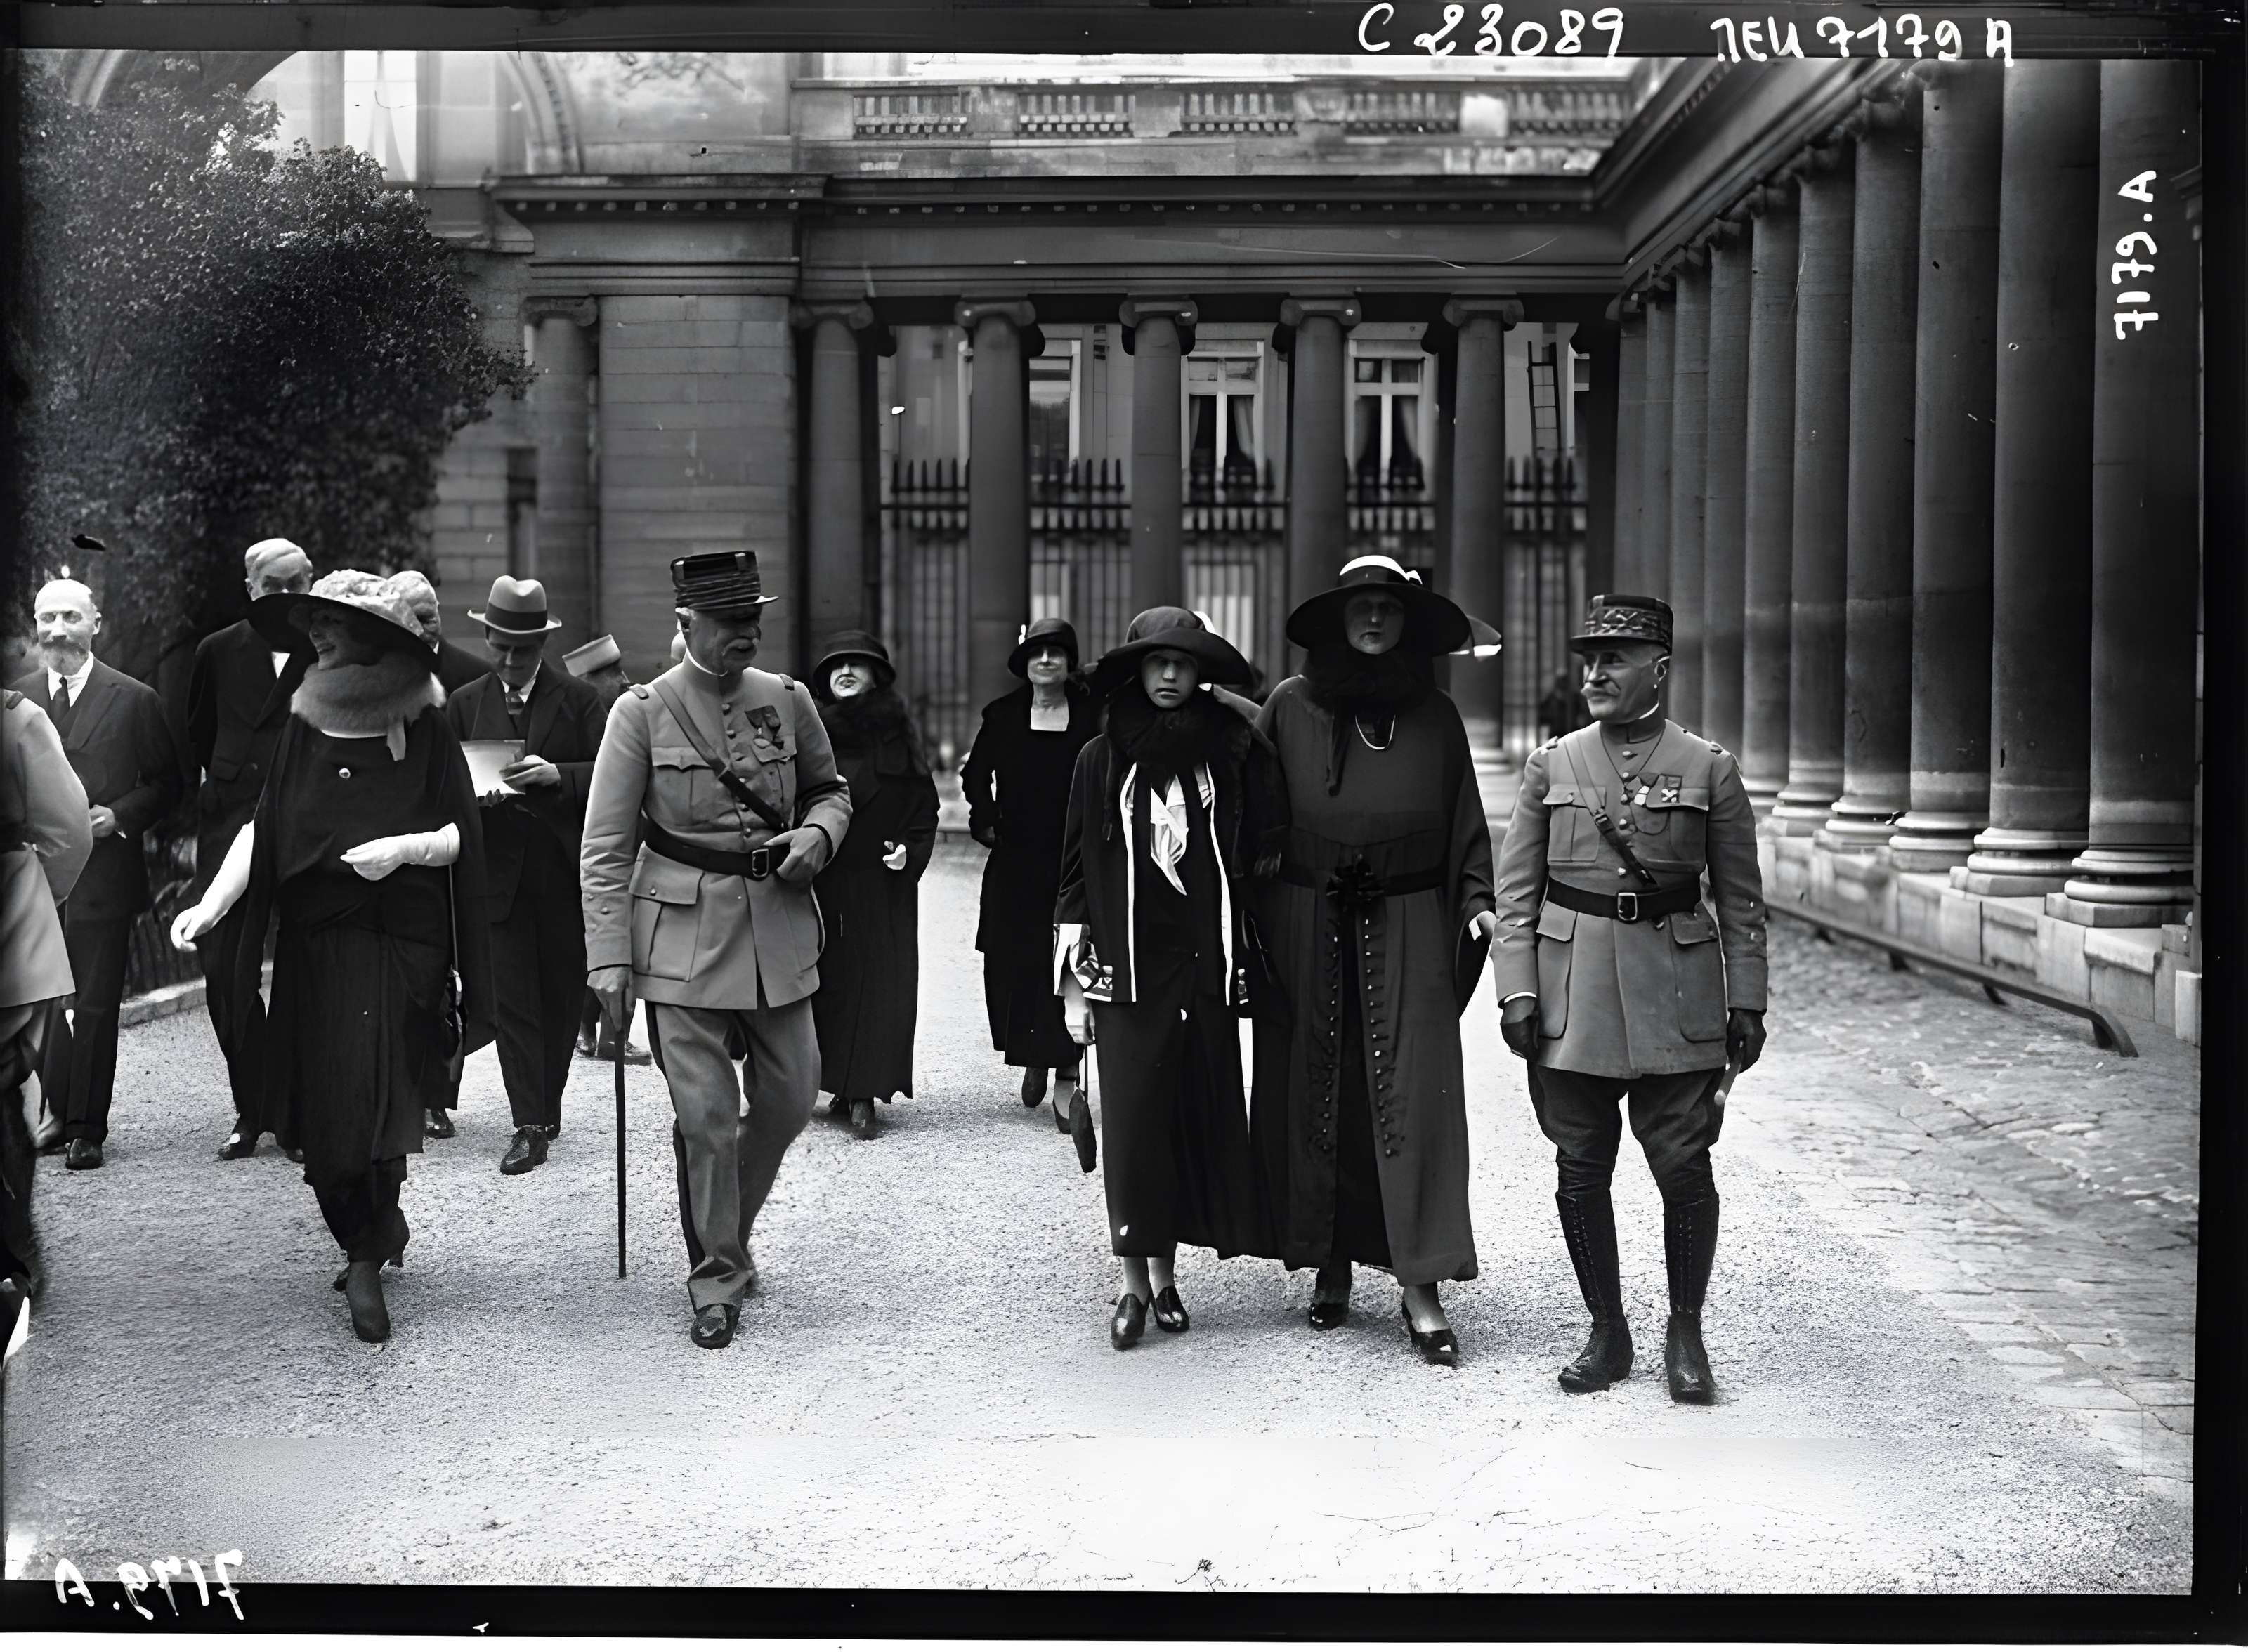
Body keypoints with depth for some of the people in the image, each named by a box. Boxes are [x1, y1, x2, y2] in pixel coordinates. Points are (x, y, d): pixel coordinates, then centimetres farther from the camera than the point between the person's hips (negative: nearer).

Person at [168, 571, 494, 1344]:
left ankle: (365, 1259, 4)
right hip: (315, 944, 3)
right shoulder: (305, 725, 9)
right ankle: (377, 1234, 23)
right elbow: (263, 827, 5)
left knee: (376, 1099, -8)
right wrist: (213, 903, -7)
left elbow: (462, 837, 2)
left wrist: (405, 848, -15)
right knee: (321, 1107, 3)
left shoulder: (425, 731, 1)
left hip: (402, 940, -3)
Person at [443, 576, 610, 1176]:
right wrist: (473, 794, -11)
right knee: (512, 1000, -4)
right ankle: (530, 1126, -2)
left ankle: (546, 1108, 25)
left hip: (565, 873, -1)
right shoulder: (465, 704, 10)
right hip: (499, 873, 1)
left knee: (562, 996, 8)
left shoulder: (580, 699, 3)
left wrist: (556, 774, -21)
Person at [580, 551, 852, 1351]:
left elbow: (831, 790, 21)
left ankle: (726, 1231, 34)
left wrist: (817, 834, -4)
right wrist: (608, 960, -9)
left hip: (778, 928, 4)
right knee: (705, 1114, -3)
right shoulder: (643, 712, -5)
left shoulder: (787, 700, 5)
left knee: (791, 1094, 9)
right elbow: (605, 849, -4)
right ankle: (717, 1282, 13)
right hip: (682, 937, -4)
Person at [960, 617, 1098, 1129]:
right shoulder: (1003, 715, 6)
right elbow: (975, 775, 16)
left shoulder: (1090, 716, 0)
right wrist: (987, 823, 7)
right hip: (1015, 861, 2)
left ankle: (1065, 1080, -2)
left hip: (1073, 861, -2)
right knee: (1012, 964, 4)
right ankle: (1032, 1056, 29)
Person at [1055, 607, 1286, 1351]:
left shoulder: (1231, 751, 5)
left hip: (1207, 962, 1)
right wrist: (1072, 982, 2)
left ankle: (1165, 1271, 13)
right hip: (1127, 964, -1)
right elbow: (1077, 872, 6)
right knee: (1132, 1117, -4)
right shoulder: (1102, 760, 5)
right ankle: (1135, 1280, 3)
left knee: (1198, 1113, 2)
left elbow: (1265, 846, 10)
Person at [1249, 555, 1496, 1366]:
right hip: (1307, 928, 0)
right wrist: (1250, 925, -2)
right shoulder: (1290, 706, 3)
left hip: (1408, 930, 0)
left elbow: (1466, 821, 9)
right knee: (1316, 1096, 6)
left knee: (1413, 1098, -6)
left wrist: (1479, 899, -5)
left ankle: (1421, 1290, -5)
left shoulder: (1435, 715, 7)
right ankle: (1331, 1268, 19)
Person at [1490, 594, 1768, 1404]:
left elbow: (1740, 898, 5)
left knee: (1685, 1168, -1)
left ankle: (1686, 1334, 17)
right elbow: (1516, 889, 6)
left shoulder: (1710, 768, 2)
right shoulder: (1551, 764, 6)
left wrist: (1747, 1002, 1)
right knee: (1581, 1171, 5)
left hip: (1677, 997, -1)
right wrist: (1517, 989, -3)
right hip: (1572, 992, 2)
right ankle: (1607, 1332, 21)